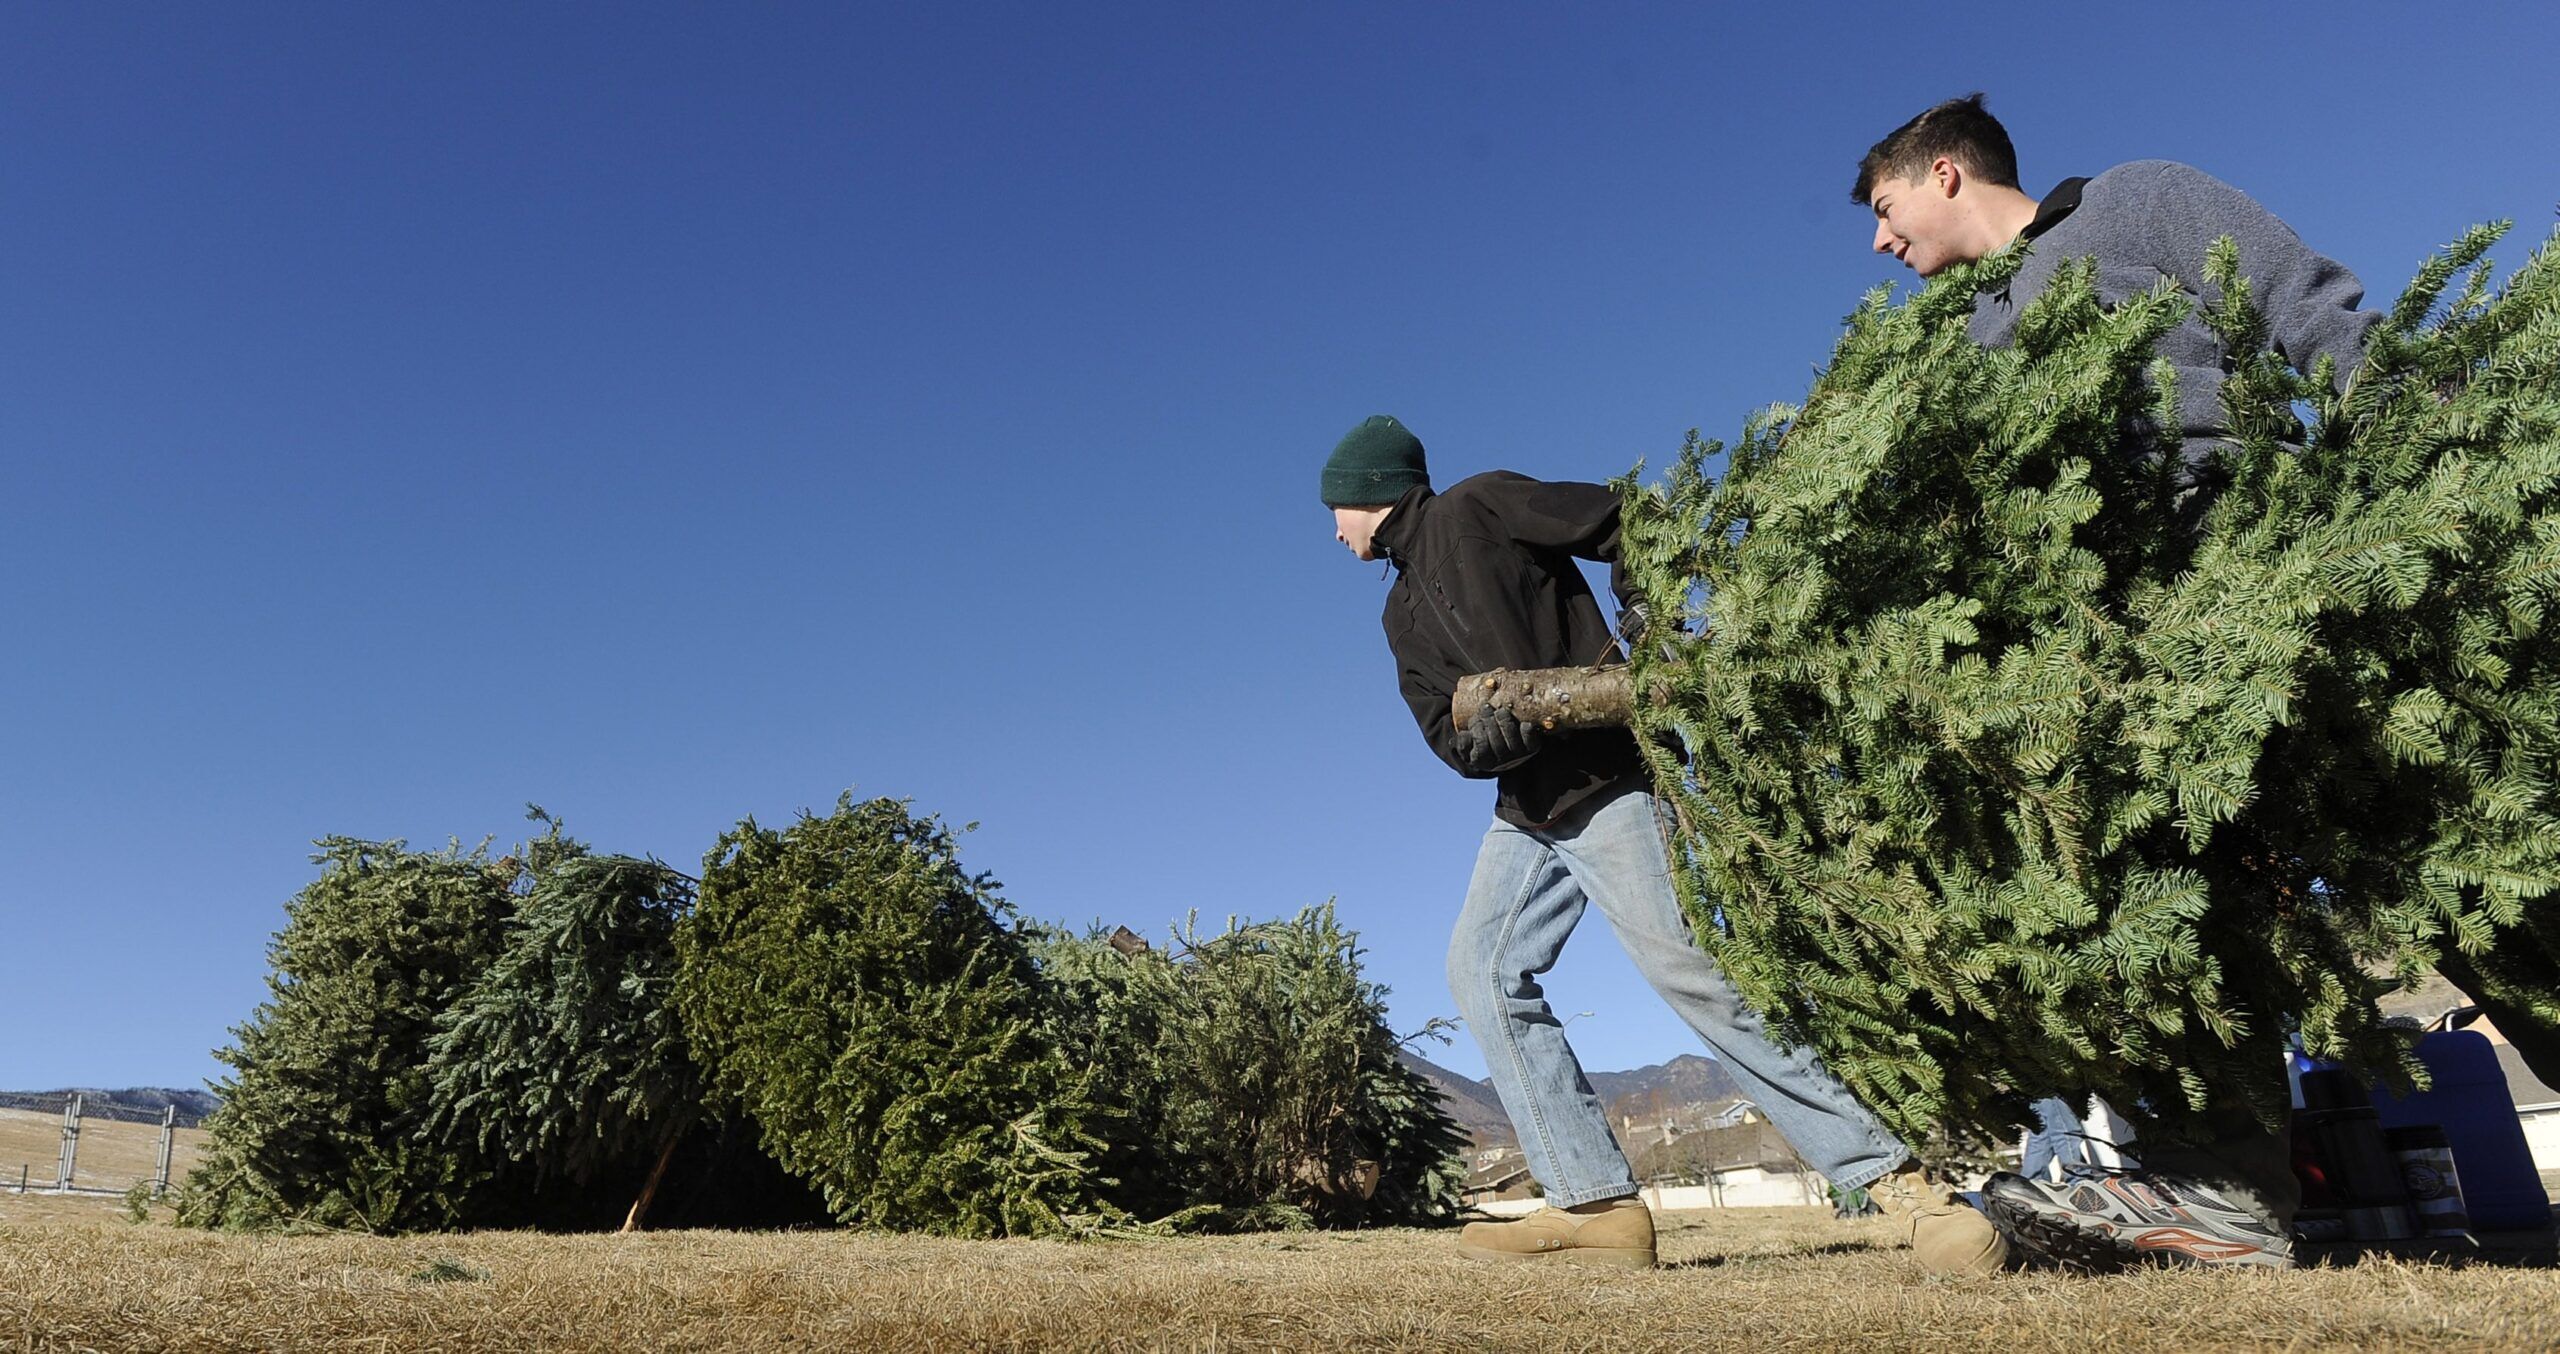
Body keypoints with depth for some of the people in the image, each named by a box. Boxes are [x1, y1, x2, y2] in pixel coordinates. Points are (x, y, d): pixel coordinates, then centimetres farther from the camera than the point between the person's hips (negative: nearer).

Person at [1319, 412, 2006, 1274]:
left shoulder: (1477, 508, -4)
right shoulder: (1404, 612, 15)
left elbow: (1631, 532, -11)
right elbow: (1455, 742, 2)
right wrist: (1520, 719, -19)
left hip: (1606, 782, -8)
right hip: (1527, 811, 8)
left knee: (1691, 974, -14)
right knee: (1482, 970, -7)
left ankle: (1892, 1178, -7)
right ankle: (1595, 1204, -10)